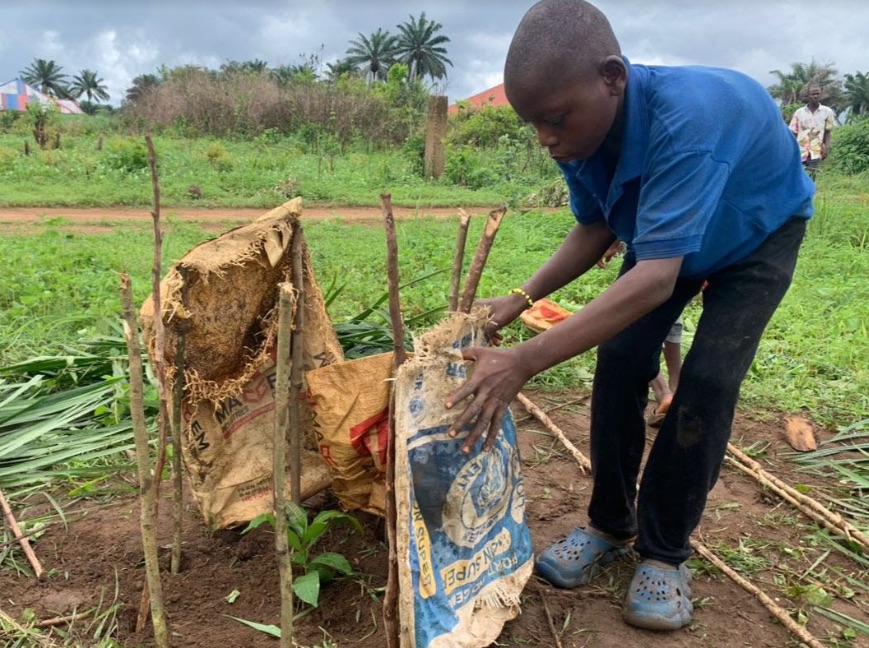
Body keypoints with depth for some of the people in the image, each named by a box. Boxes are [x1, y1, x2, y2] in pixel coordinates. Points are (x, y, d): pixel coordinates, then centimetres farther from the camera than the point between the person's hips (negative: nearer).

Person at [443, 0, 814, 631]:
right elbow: (595, 229, -6)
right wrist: (521, 298, -20)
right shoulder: (582, 133, -23)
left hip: (759, 232, -5)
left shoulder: (686, 116, -44)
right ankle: (610, 525, 10)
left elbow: (656, 277, -49)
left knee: (706, 381, -17)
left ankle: (665, 552, 2)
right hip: (664, 234, 5)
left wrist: (524, 362, -52)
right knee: (621, 360, -7)